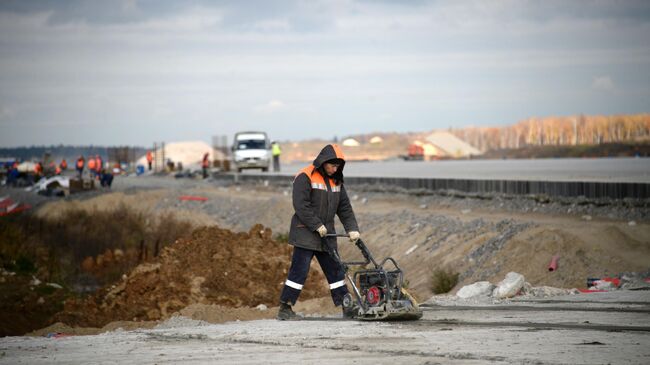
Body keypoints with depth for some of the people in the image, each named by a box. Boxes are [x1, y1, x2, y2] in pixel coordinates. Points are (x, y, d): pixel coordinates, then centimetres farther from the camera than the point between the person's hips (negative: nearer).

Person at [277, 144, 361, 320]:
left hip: (326, 235, 7)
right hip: (305, 234, -7)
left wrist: (352, 229, 2)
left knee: (335, 271, 8)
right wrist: (317, 225, -20)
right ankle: (284, 309, -4)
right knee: (299, 271, -8)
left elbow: (345, 208, 15)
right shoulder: (305, 177, -11)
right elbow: (301, 205, -18)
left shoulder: (336, 182, 14)